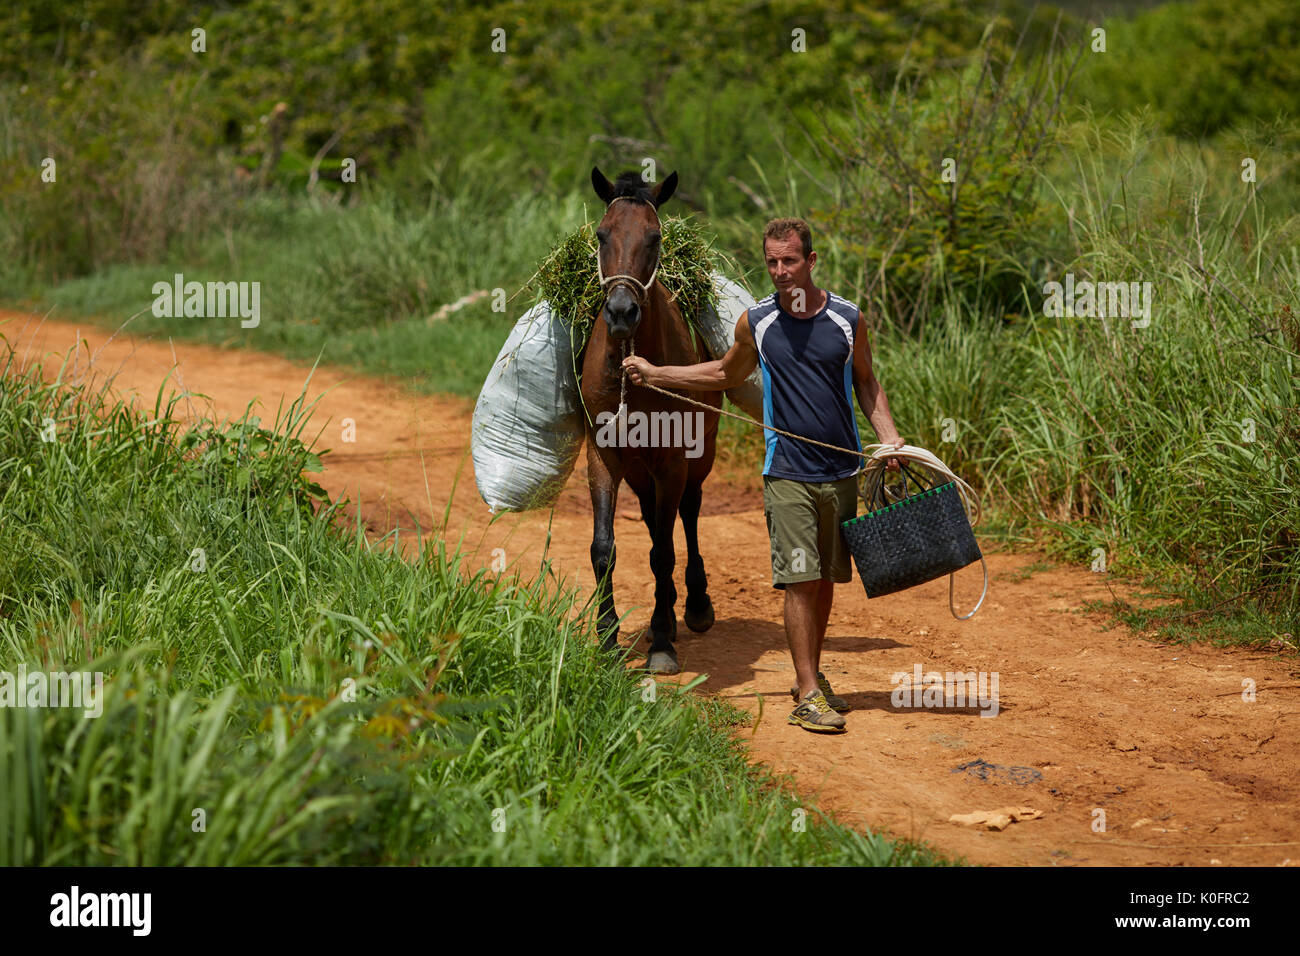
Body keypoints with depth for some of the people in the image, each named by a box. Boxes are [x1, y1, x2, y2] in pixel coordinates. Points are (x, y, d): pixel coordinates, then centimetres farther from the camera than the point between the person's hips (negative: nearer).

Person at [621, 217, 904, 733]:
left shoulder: (848, 319, 0)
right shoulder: (756, 323, 0)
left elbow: (866, 384, 13)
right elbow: (725, 373, 19)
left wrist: (889, 437, -1)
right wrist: (654, 373, 15)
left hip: (842, 472, 2)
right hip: (788, 473, -2)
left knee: (826, 579, 9)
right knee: (800, 579, -9)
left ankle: (812, 674, 24)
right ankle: (808, 694, -7)